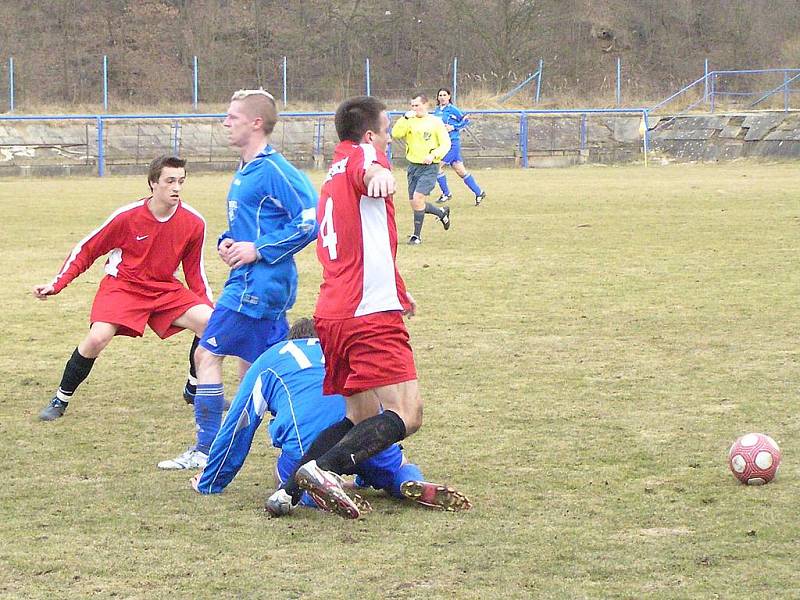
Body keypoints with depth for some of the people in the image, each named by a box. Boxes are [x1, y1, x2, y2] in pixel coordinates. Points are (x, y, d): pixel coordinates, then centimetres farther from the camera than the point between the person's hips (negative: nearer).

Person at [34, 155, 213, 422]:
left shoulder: (194, 222, -9)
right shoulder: (127, 216, -18)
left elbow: (194, 271, 7)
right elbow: (86, 249, -5)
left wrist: (209, 306, 0)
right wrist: (56, 285, -9)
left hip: (166, 289, 3)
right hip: (122, 286, -3)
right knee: (97, 338, -26)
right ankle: (61, 400, -4)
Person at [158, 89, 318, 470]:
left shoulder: (274, 170, -15)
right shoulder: (244, 172, 16)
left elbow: (311, 220, -21)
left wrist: (258, 249, -19)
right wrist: (227, 241, 6)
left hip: (258, 284, -10)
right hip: (246, 282, 10)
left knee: (207, 354, -7)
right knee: (250, 372, 12)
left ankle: (207, 452, -3)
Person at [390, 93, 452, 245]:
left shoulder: (435, 122, -4)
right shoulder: (410, 121, 5)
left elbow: (446, 144, -5)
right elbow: (396, 134, -9)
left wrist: (433, 155, -20)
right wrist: (405, 118, -17)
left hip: (429, 167, -6)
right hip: (413, 166, 6)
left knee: (418, 198, -19)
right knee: (415, 204, 8)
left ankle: (417, 235, -7)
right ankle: (442, 213, 34)